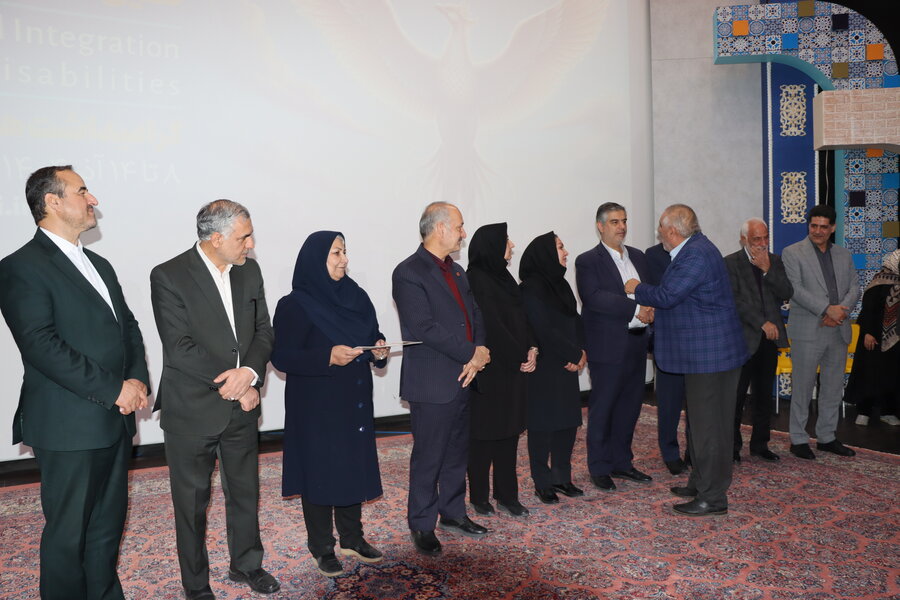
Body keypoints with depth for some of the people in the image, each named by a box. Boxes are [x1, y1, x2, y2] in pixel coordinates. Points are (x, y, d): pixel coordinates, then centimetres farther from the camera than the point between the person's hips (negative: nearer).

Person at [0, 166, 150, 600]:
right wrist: (115, 389, -18)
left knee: (108, 526, 17)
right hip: (70, 428, -7)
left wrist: (138, 379, -2)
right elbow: (41, 345, -19)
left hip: (116, 420, 8)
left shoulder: (99, 265, 17)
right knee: (67, 534, 6)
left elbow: (128, 326, 17)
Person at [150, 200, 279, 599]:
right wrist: (235, 386, -18)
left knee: (245, 491, 19)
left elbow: (263, 331, 4)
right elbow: (179, 349, -19)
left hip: (242, 406, 5)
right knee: (192, 502, 10)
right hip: (192, 410, -5)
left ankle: (246, 564, 40)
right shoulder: (169, 277, -14)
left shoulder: (249, 271, 3)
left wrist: (250, 372, -16)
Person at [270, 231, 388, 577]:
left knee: (354, 467, 12)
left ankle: (352, 538, 28)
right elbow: (281, 356, -15)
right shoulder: (295, 305, -10)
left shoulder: (356, 297, 6)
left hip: (354, 400, 5)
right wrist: (328, 356, -26)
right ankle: (322, 548, 20)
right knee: (320, 470, 4)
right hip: (317, 405, -5)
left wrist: (379, 349, -8)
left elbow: (373, 336, 15)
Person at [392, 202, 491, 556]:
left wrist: (479, 354, -6)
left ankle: (452, 513, 34)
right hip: (432, 384, -8)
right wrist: (472, 353, -16)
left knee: (457, 453, 18)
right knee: (428, 458, 3)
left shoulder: (457, 272, 14)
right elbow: (426, 328, -21)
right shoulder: (409, 273, -13)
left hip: (462, 379, 8)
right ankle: (422, 527, 19)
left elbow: (475, 317, 13)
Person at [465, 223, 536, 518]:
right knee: (485, 432, 3)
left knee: (509, 431, 11)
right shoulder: (477, 280, -13)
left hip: (514, 369, 8)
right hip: (489, 369, -8)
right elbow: (491, 326, -17)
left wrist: (532, 348, -2)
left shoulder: (503, 277, 12)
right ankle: (479, 496, 17)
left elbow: (522, 317, 13)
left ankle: (507, 495, 20)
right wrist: (522, 356, -12)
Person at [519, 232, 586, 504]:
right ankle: (542, 482, 14)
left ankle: (561, 476, 23)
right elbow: (544, 329, -17)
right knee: (543, 423, 2)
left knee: (569, 420, 10)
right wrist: (575, 354, -11)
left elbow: (575, 320, 12)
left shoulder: (560, 284, 12)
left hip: (567, 367, 8)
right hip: (543, 367, -7)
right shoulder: (531, 288, -13)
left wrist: (581, 352, -4)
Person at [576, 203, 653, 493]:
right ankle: (599, 468, 15)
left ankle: (622, 462, 27)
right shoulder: (588, 261, -6)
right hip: (607, 347, -6)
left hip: (636, 344, 6)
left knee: (630, 406, 13)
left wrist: (650, 308, -9)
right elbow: (594, 298, -20)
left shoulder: (638, 256, 15)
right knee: (602, 408, 3)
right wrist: (636, 309, -23)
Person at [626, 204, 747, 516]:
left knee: (708, 425, -2)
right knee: (703, 421, 19)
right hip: (706, 352, 11)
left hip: (710, 354, -11)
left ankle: (713, 497, 8)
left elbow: (667, 295, -23)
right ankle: (701, 483, 32)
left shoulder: (695, 256, -22)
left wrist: (637, 288, -7)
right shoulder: (695, 247, 12)